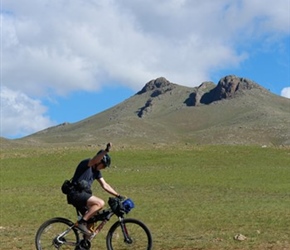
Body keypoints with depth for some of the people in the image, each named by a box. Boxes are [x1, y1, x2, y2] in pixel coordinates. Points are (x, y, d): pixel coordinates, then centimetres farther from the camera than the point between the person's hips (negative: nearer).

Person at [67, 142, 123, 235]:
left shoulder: (96, 171, 16)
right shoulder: (86, 163, -10)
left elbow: (105, 185, 19)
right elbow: (94, 160, -34)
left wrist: (118, 195, 13)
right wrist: (106, 151, -49)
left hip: (81, 194, 10)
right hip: (75, 194, -10)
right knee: (100, 203, -23)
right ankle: (81, 223, -20)